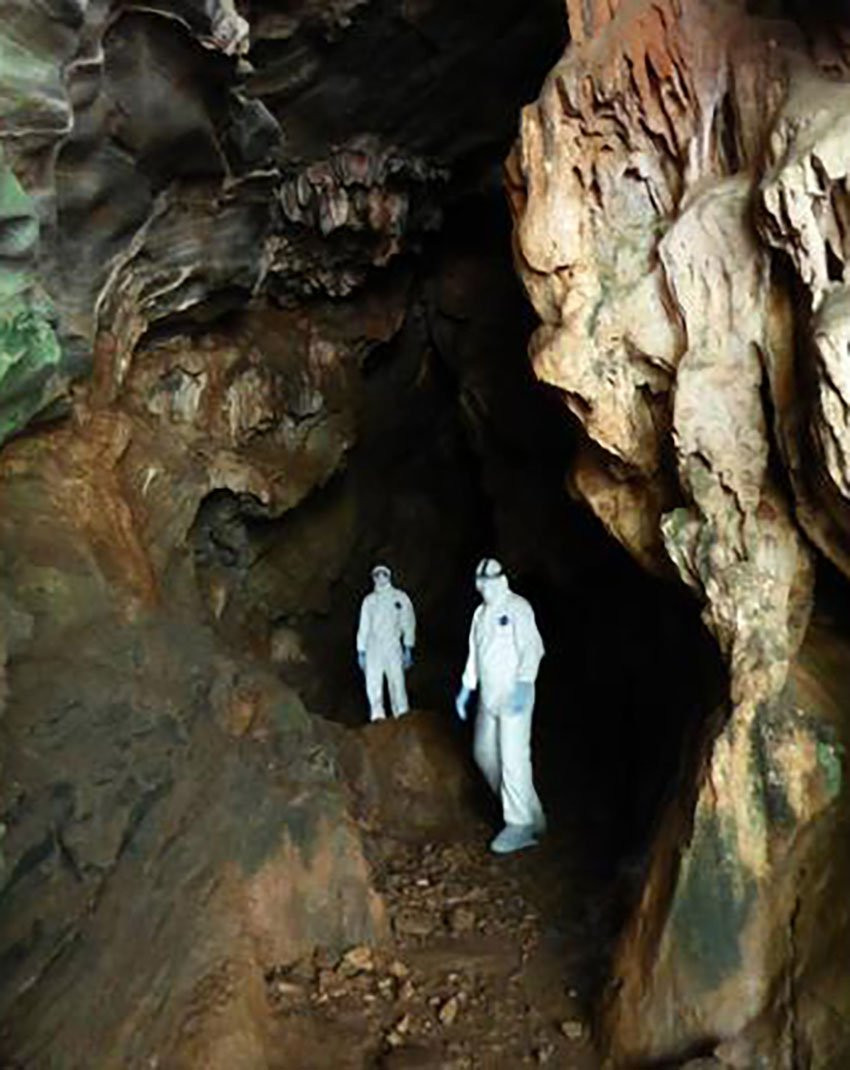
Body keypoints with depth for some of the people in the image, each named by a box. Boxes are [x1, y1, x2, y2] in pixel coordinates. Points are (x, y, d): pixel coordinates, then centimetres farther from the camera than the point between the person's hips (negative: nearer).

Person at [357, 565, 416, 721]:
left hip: (393, 647, -2)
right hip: (373, 648, 2)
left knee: (397, 681, -12)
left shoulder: (400, 598, 9)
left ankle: (402, 714, -12)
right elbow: (363, 627, 18)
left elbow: (408, 623, 4)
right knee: (373, 683, -8)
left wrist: (408, 648, -5)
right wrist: (361, 651, 13)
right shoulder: (369, 600, 17)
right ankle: (377, 715, -9)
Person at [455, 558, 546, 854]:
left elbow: (532, 648, -19)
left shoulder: (517, 608, -10)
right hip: (489, 696, 9)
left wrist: (523, 684, -30)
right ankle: (531, 814, 27)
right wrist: (466, 689, 18)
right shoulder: (481, 613, 15)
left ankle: (520, 826, -1)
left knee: (513, 758, -9)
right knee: (485, 753, 13)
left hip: (514, 695, -9)